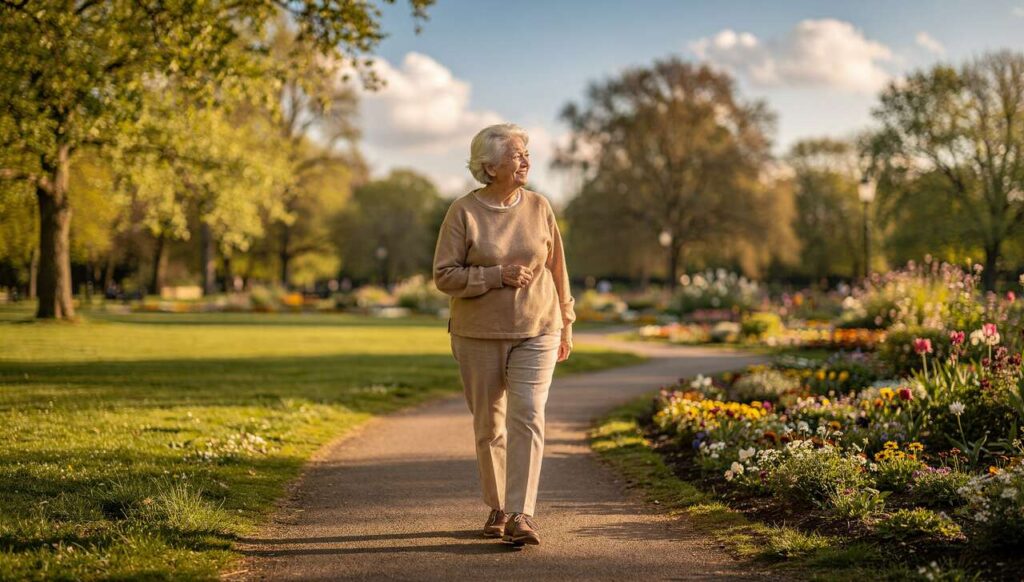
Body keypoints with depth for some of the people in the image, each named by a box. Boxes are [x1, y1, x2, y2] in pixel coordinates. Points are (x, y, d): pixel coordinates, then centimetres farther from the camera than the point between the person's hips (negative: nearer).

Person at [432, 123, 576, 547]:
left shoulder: (538, 207, 2)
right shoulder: (463, 212, -7)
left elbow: (556, 269, 10)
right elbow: (444, 275, -10)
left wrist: (565, 324, 13)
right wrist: (498, 276, -20)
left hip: (536, 332, 1)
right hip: (480, 335, -1)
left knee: (527, 417, -13)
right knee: (488, 424, 9)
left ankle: (521, 515, -14)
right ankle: (497, 508, 26)